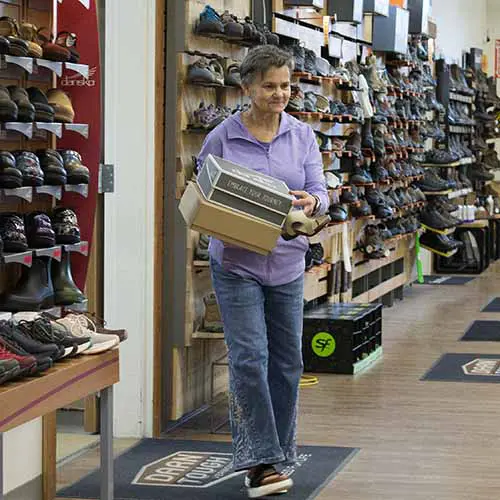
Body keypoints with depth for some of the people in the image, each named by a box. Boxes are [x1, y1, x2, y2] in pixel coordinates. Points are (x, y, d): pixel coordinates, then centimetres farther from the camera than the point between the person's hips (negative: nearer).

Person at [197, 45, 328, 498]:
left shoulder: (302, 136, 5)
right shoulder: (222, 138, -4)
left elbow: (320, 193, 3)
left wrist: (311, 202, -21)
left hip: (286, 262, 4)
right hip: (237, 263, -4)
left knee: (287, 362, 9)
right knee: (249, 358, -12)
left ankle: (276, 457, 22)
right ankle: (259, 462, -8)